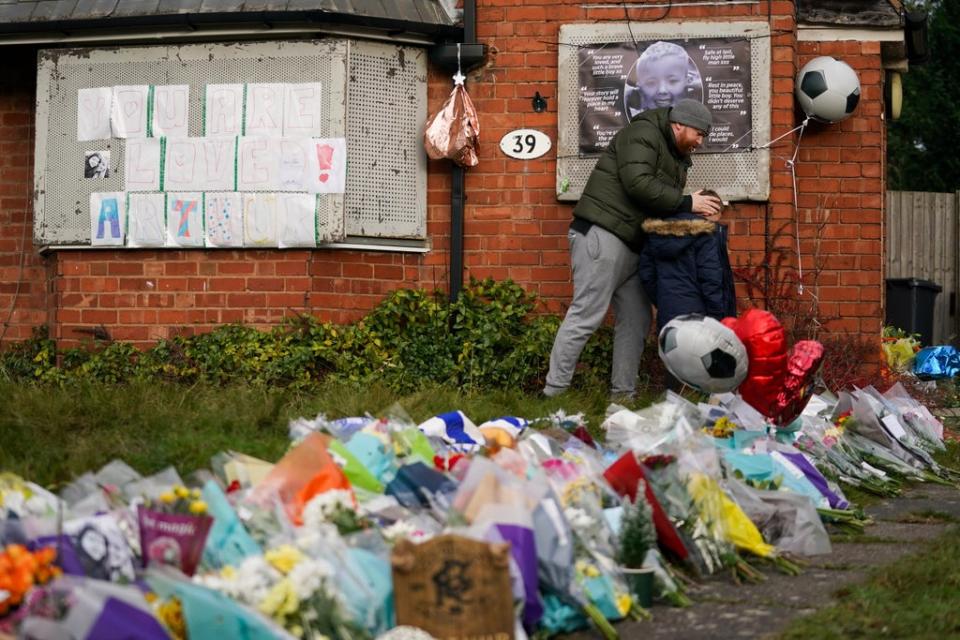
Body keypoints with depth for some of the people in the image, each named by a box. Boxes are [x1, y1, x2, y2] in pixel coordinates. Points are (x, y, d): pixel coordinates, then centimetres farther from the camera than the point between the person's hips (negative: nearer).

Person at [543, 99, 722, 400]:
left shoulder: (676, 158, 23)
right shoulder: (642, 135, -8)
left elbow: (664, 207, 17)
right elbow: (638, 184, -21)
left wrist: (699, 211, -1)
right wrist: (686, 203, -17)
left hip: (633, 247, 10)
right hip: (602, 236, -10)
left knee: (636, 320, 8)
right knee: (586, 316, -12)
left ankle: (623, 395, 12)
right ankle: (554, 392, -11)